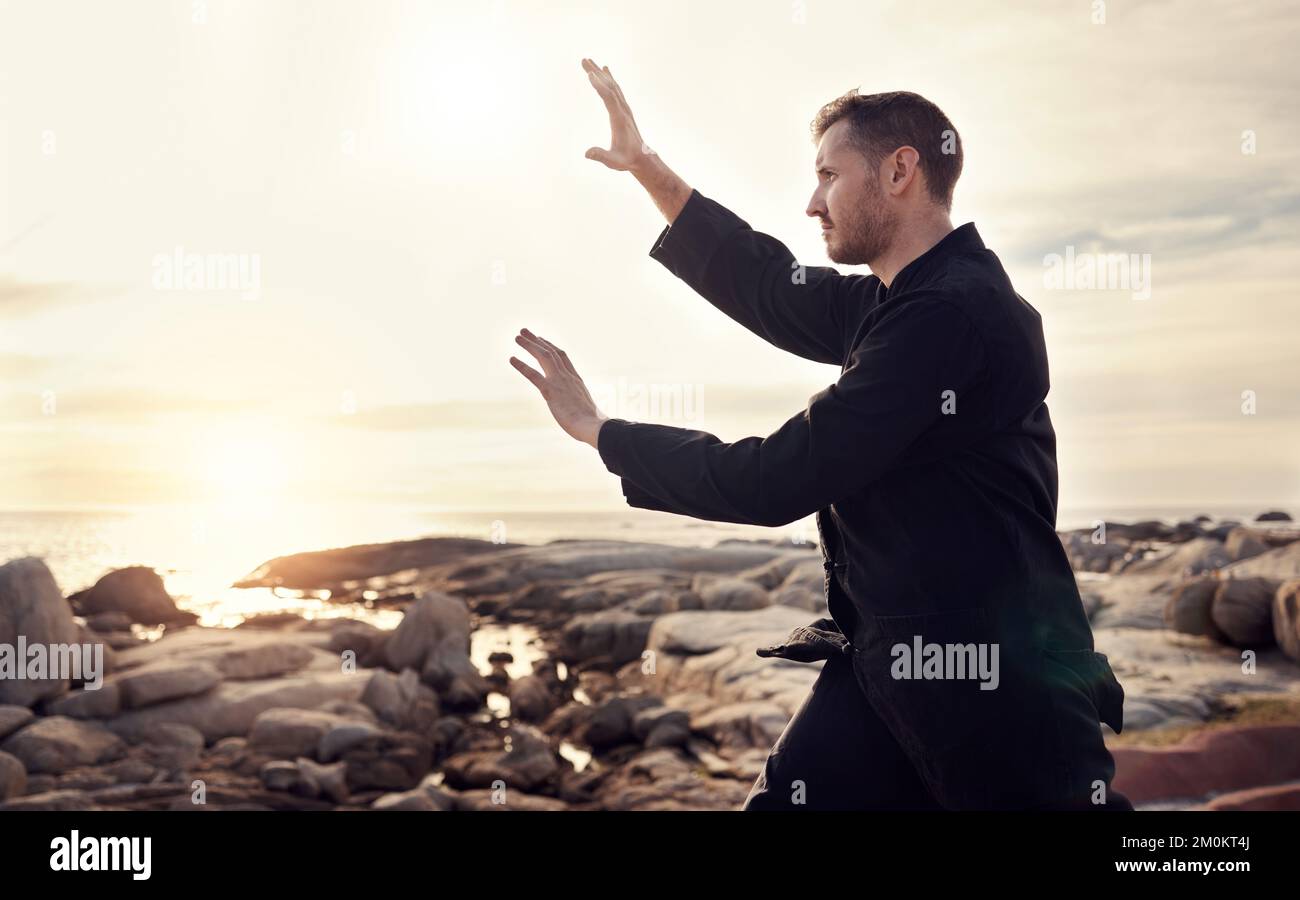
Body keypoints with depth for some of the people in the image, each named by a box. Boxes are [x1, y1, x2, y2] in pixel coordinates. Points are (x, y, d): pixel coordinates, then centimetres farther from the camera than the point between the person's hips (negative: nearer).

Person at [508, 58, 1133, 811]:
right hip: (886, 661, 9)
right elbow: (770, 287, 26)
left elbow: (776, 482, -19)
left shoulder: (952, 315, -19)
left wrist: (598, 430, -8)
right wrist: (647, 168, 25)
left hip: (990, 682, -9)